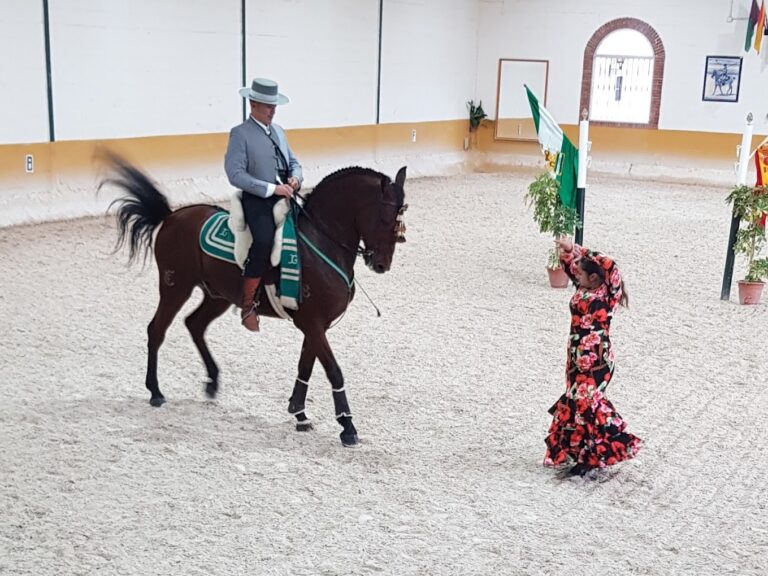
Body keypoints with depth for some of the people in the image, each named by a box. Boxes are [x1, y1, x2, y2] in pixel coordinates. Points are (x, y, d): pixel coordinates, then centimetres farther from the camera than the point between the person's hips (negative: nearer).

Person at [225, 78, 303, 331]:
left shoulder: (278, 131, 18)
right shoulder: (240, 133, -3)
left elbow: (293, 162, 24)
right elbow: (235, 174, -13)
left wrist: (295, 178, -1)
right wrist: (271, 188, -18)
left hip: (285, 197, 7)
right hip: (258, 201, -7)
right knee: (264, 241, -30)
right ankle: (248, 307, -18)